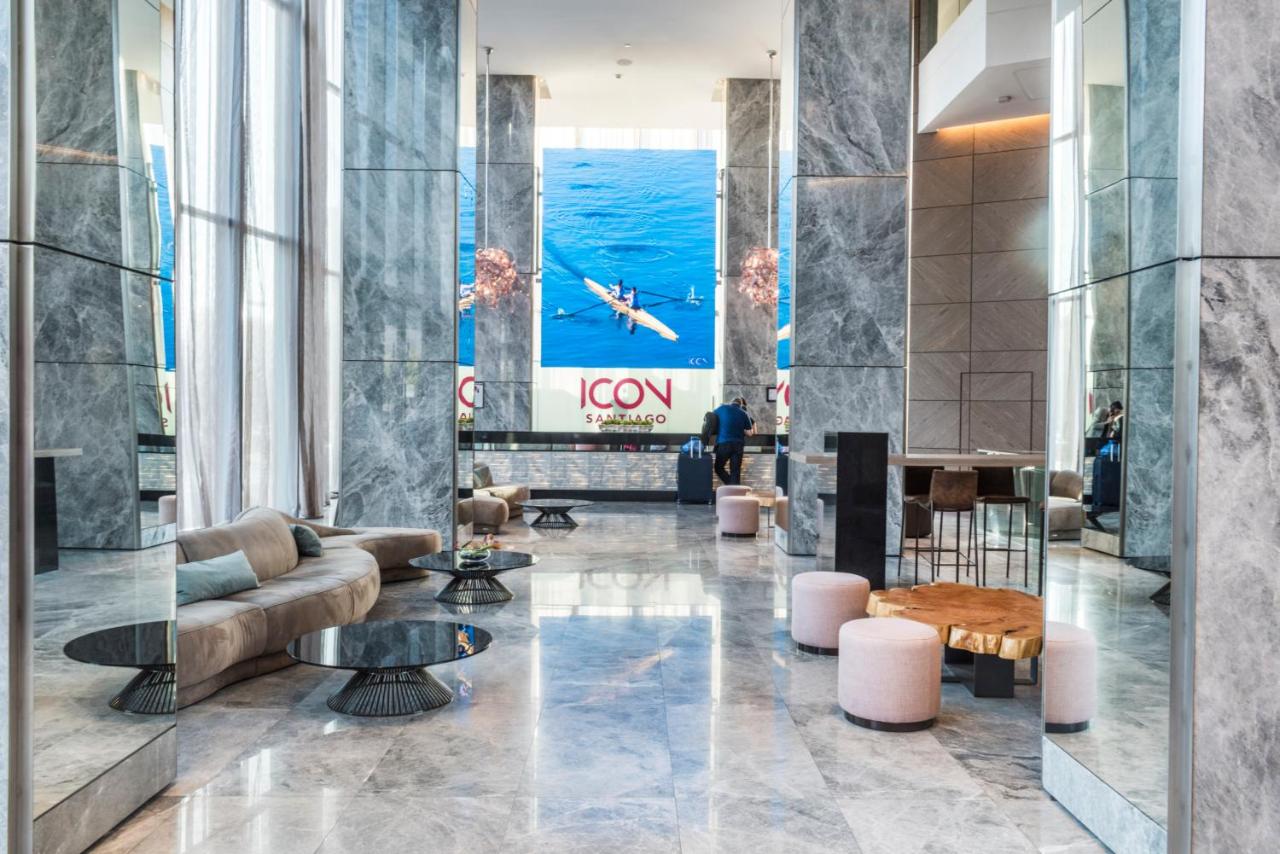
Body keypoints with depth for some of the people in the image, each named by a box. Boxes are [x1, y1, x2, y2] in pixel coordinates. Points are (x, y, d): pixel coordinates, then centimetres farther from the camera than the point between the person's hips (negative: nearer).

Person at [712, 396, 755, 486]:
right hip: (738, 445, 1)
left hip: (723, 443, -1)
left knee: (718, 468, 11)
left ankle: (730, 485, -7)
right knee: (735, 471, 5)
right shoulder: (744, 414, 7)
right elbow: (750, 433, 8)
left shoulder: (722, 408, 5)